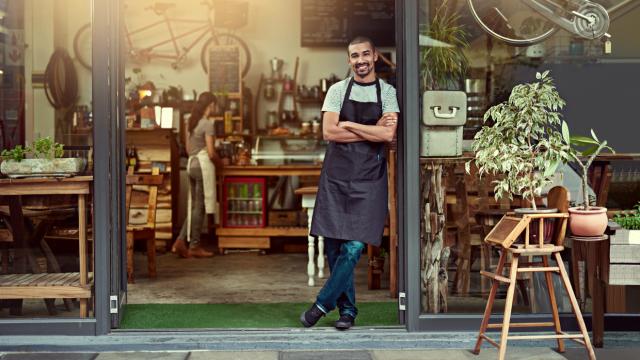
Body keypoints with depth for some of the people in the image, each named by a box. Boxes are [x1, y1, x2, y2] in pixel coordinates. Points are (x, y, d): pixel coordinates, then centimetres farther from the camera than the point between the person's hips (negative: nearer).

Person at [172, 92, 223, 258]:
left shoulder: (192, 122, 13)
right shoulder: (208, 124, -12)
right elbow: (211, 153, -15)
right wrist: (220, 163, 2)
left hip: (192, 164, 8)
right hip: (203, 165, -8)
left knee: (193, 206, 12)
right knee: (199, 207, -2)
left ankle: (181, 241, 5)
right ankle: (194, 246, 3)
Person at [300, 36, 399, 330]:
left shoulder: (387, 92, 4)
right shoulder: (338, 90, 6)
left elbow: (388, 134, -12)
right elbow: (329, 132, -7)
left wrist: (349, 125, -8)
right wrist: (372, 131, -9)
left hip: (369, 177, -1)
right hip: (336, 174, 1)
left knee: (354, 247, -8)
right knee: (334, 245, 3)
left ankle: (323, 303, 6)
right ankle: (347, 308, 16)